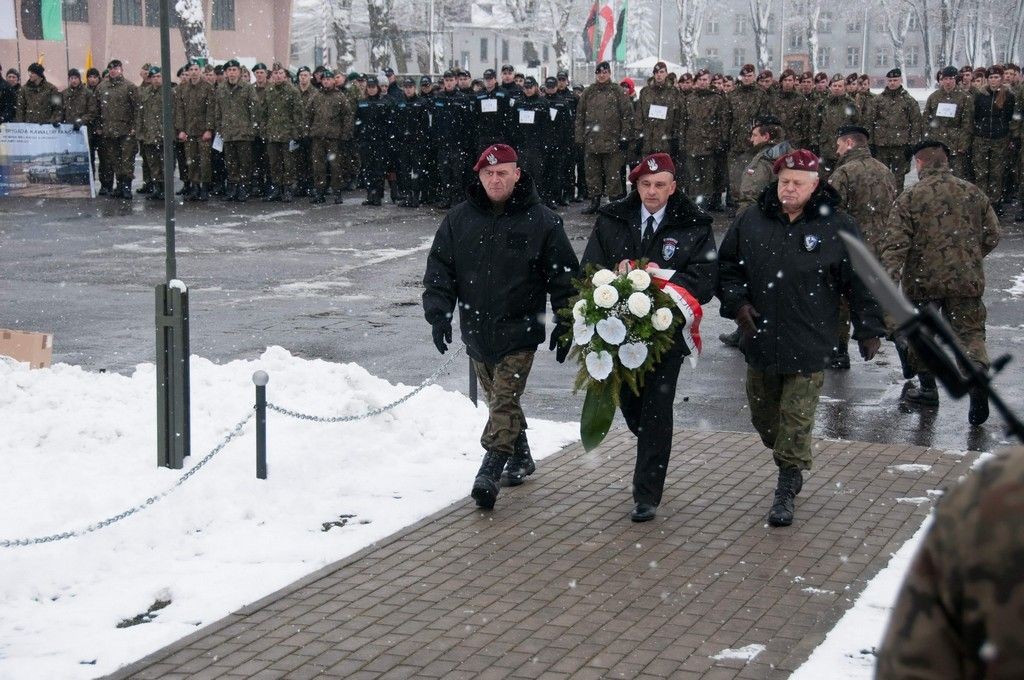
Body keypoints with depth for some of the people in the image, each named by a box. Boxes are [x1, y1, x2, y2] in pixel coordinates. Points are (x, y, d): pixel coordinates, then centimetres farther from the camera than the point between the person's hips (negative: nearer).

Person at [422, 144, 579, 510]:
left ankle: (489, 472, -11)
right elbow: (439, 267, 5)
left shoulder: (541, 222, -5)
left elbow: (563, 277, -1)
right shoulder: (459, 219, 3)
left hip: (518, 331, -4)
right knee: (499, 400, 16)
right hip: (476, 331, 4)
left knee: (505, 401, -10)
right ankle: (520, 458, 33)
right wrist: (438, 312, -7)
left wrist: (564, 326, -3)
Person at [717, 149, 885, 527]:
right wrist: (736, 301, -2)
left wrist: (869, 329, 1)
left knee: (796, 420, -3)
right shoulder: (751, 221, 3)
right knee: (763, 417, 15)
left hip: (809, 345, -4)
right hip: (760, 338, 4)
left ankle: (786, 491, 7)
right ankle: (791, 467, 38)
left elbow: (861, 282, 1)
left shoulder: (837, 227, -4)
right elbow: (727, 265, 14)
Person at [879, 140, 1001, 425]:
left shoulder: (910, 197, -6)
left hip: (923, 279, -2)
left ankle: (927, 388, 25)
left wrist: (890, 273, -17)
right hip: (966, 280, 2)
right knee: (969, 332, 8)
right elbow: (992, 237, 10)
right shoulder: (973, 193, 4)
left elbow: (896, 241, -15)